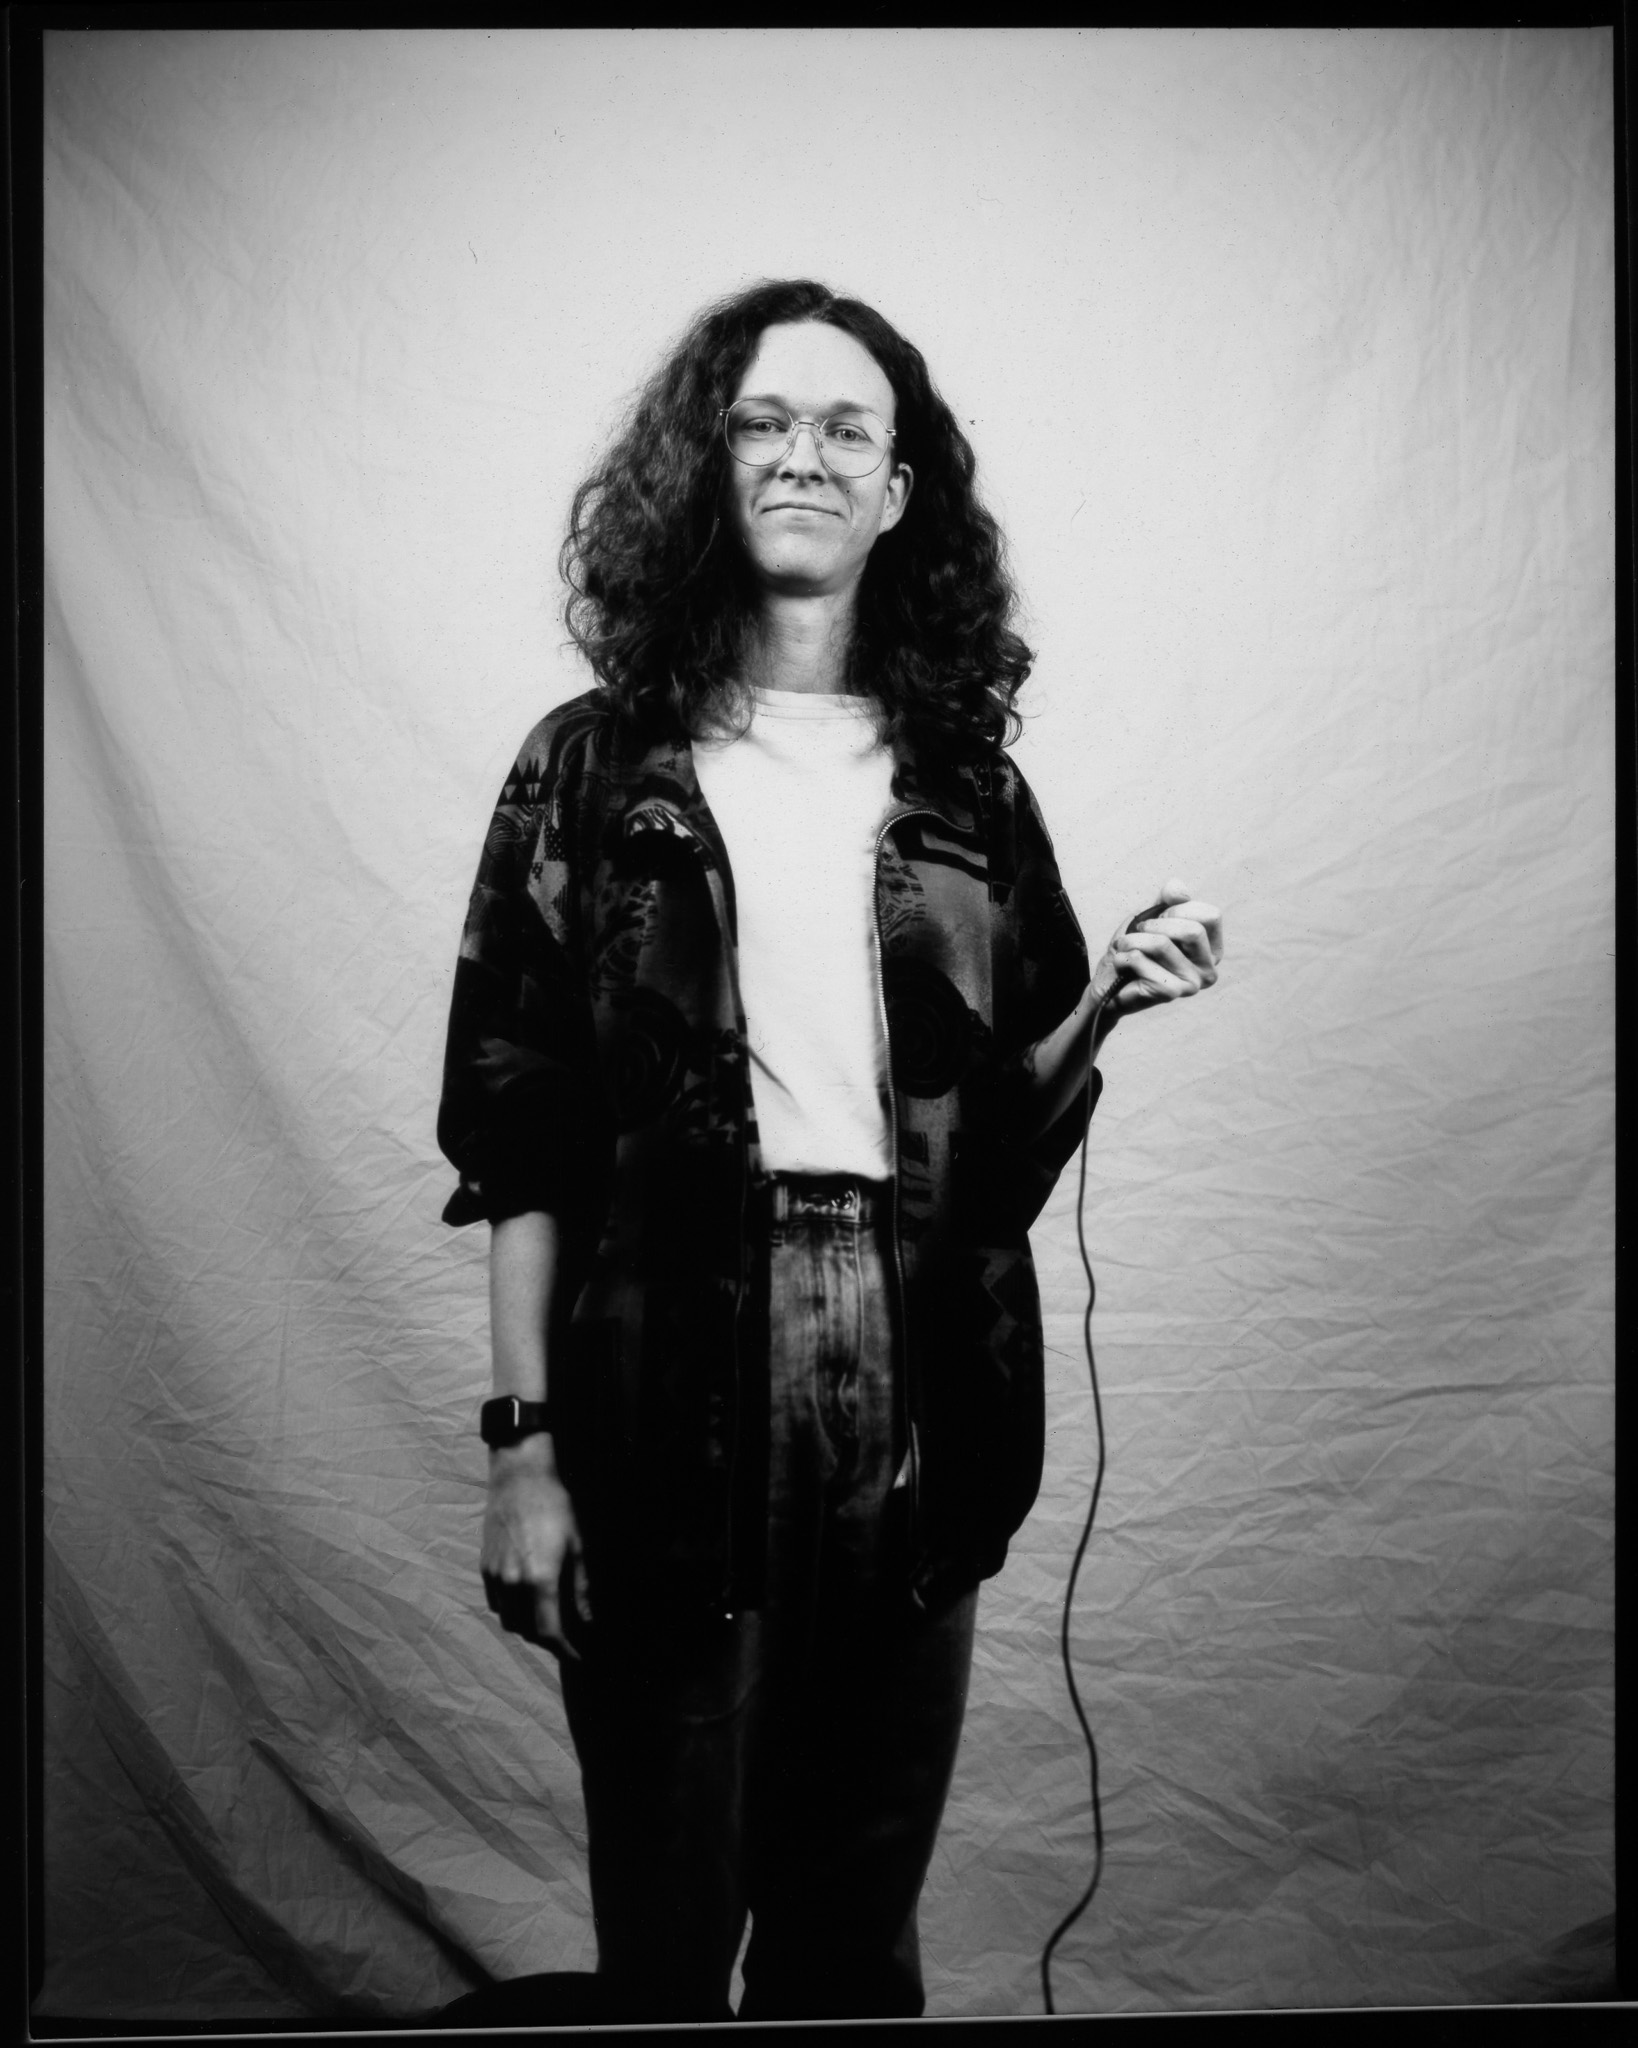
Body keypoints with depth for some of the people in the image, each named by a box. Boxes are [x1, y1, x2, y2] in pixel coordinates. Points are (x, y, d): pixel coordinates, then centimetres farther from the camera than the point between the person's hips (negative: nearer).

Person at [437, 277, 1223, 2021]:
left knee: (861, 1924, 14)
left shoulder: (965, 784, 9)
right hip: (672, 1391, -2)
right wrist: (523, 1438, -7)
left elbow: (1002, 1128, 10)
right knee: (669, 1919, 8)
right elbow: (517, 1131, -2)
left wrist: (1102, 1003, -8)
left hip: (912, 1391, 3)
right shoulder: (597, 768, 2)